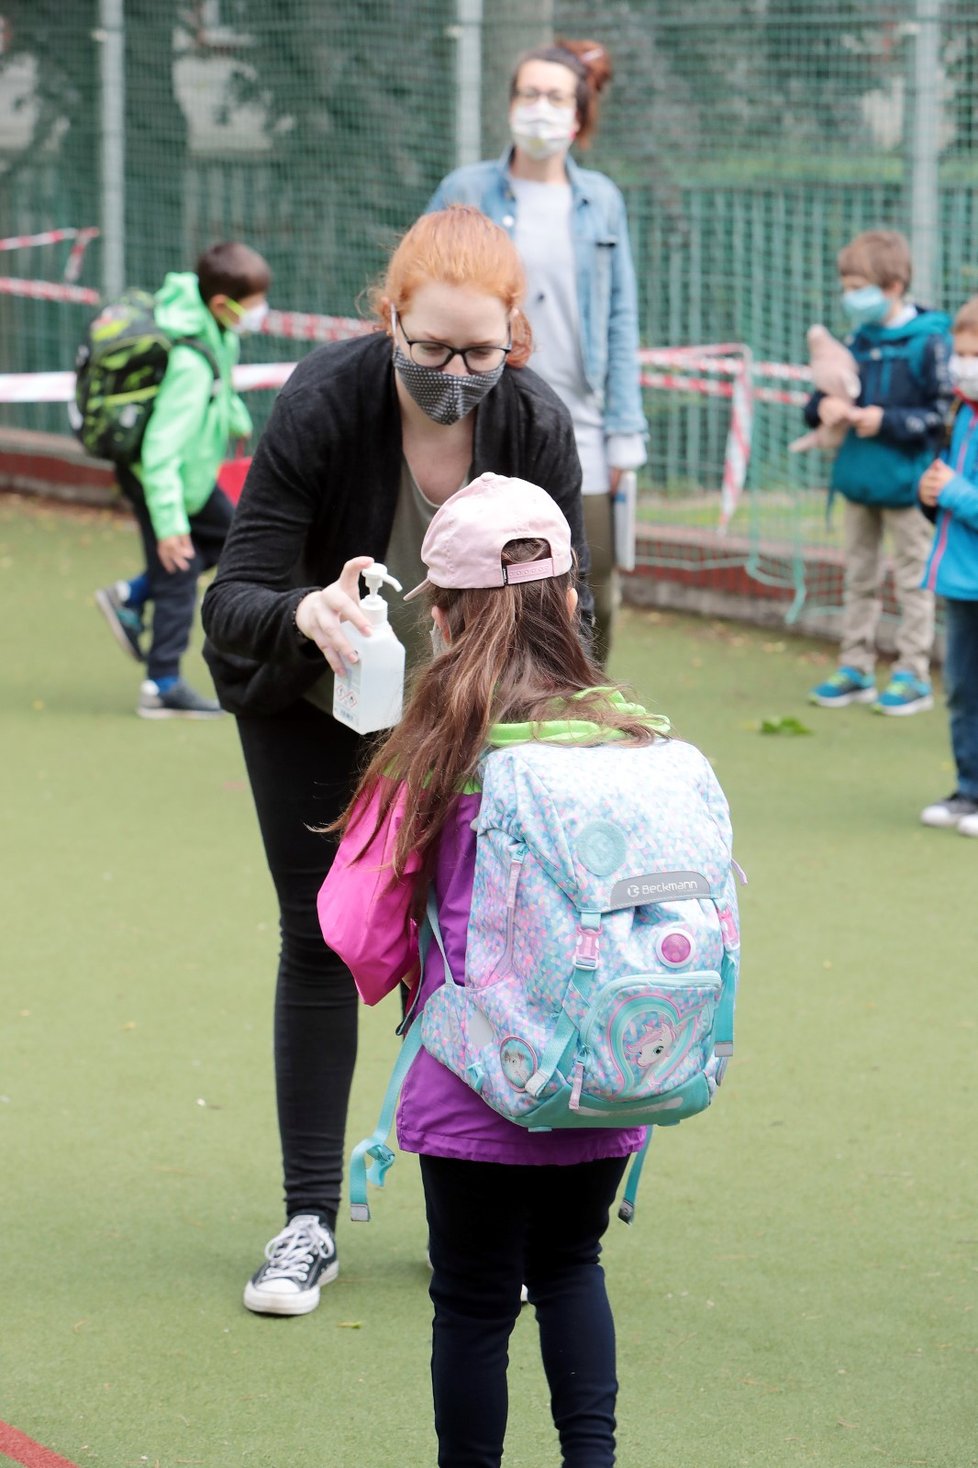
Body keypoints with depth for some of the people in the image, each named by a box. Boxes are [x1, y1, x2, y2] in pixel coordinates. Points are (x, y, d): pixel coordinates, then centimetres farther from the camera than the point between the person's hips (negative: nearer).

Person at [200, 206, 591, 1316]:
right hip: (313, 707, -1)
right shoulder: (322, 402, -31)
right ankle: (309, 1219, 10)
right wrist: (304, 611, -54)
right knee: (320, 936, 2)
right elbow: (232, 598, -31)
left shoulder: (536, 425, -24)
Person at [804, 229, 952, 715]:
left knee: (912, 579, 3)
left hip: (905, 483, -6)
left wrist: (886, 420, -17)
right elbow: (820, 402, 15)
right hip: (859, 476, 6)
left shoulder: (928, 342, -13)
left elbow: (943, 415, -12)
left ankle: (912, 675, 10)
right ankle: (855, 668, 23)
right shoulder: (858, 341, 6)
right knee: (859, 575, 14)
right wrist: (824, 407, -8)